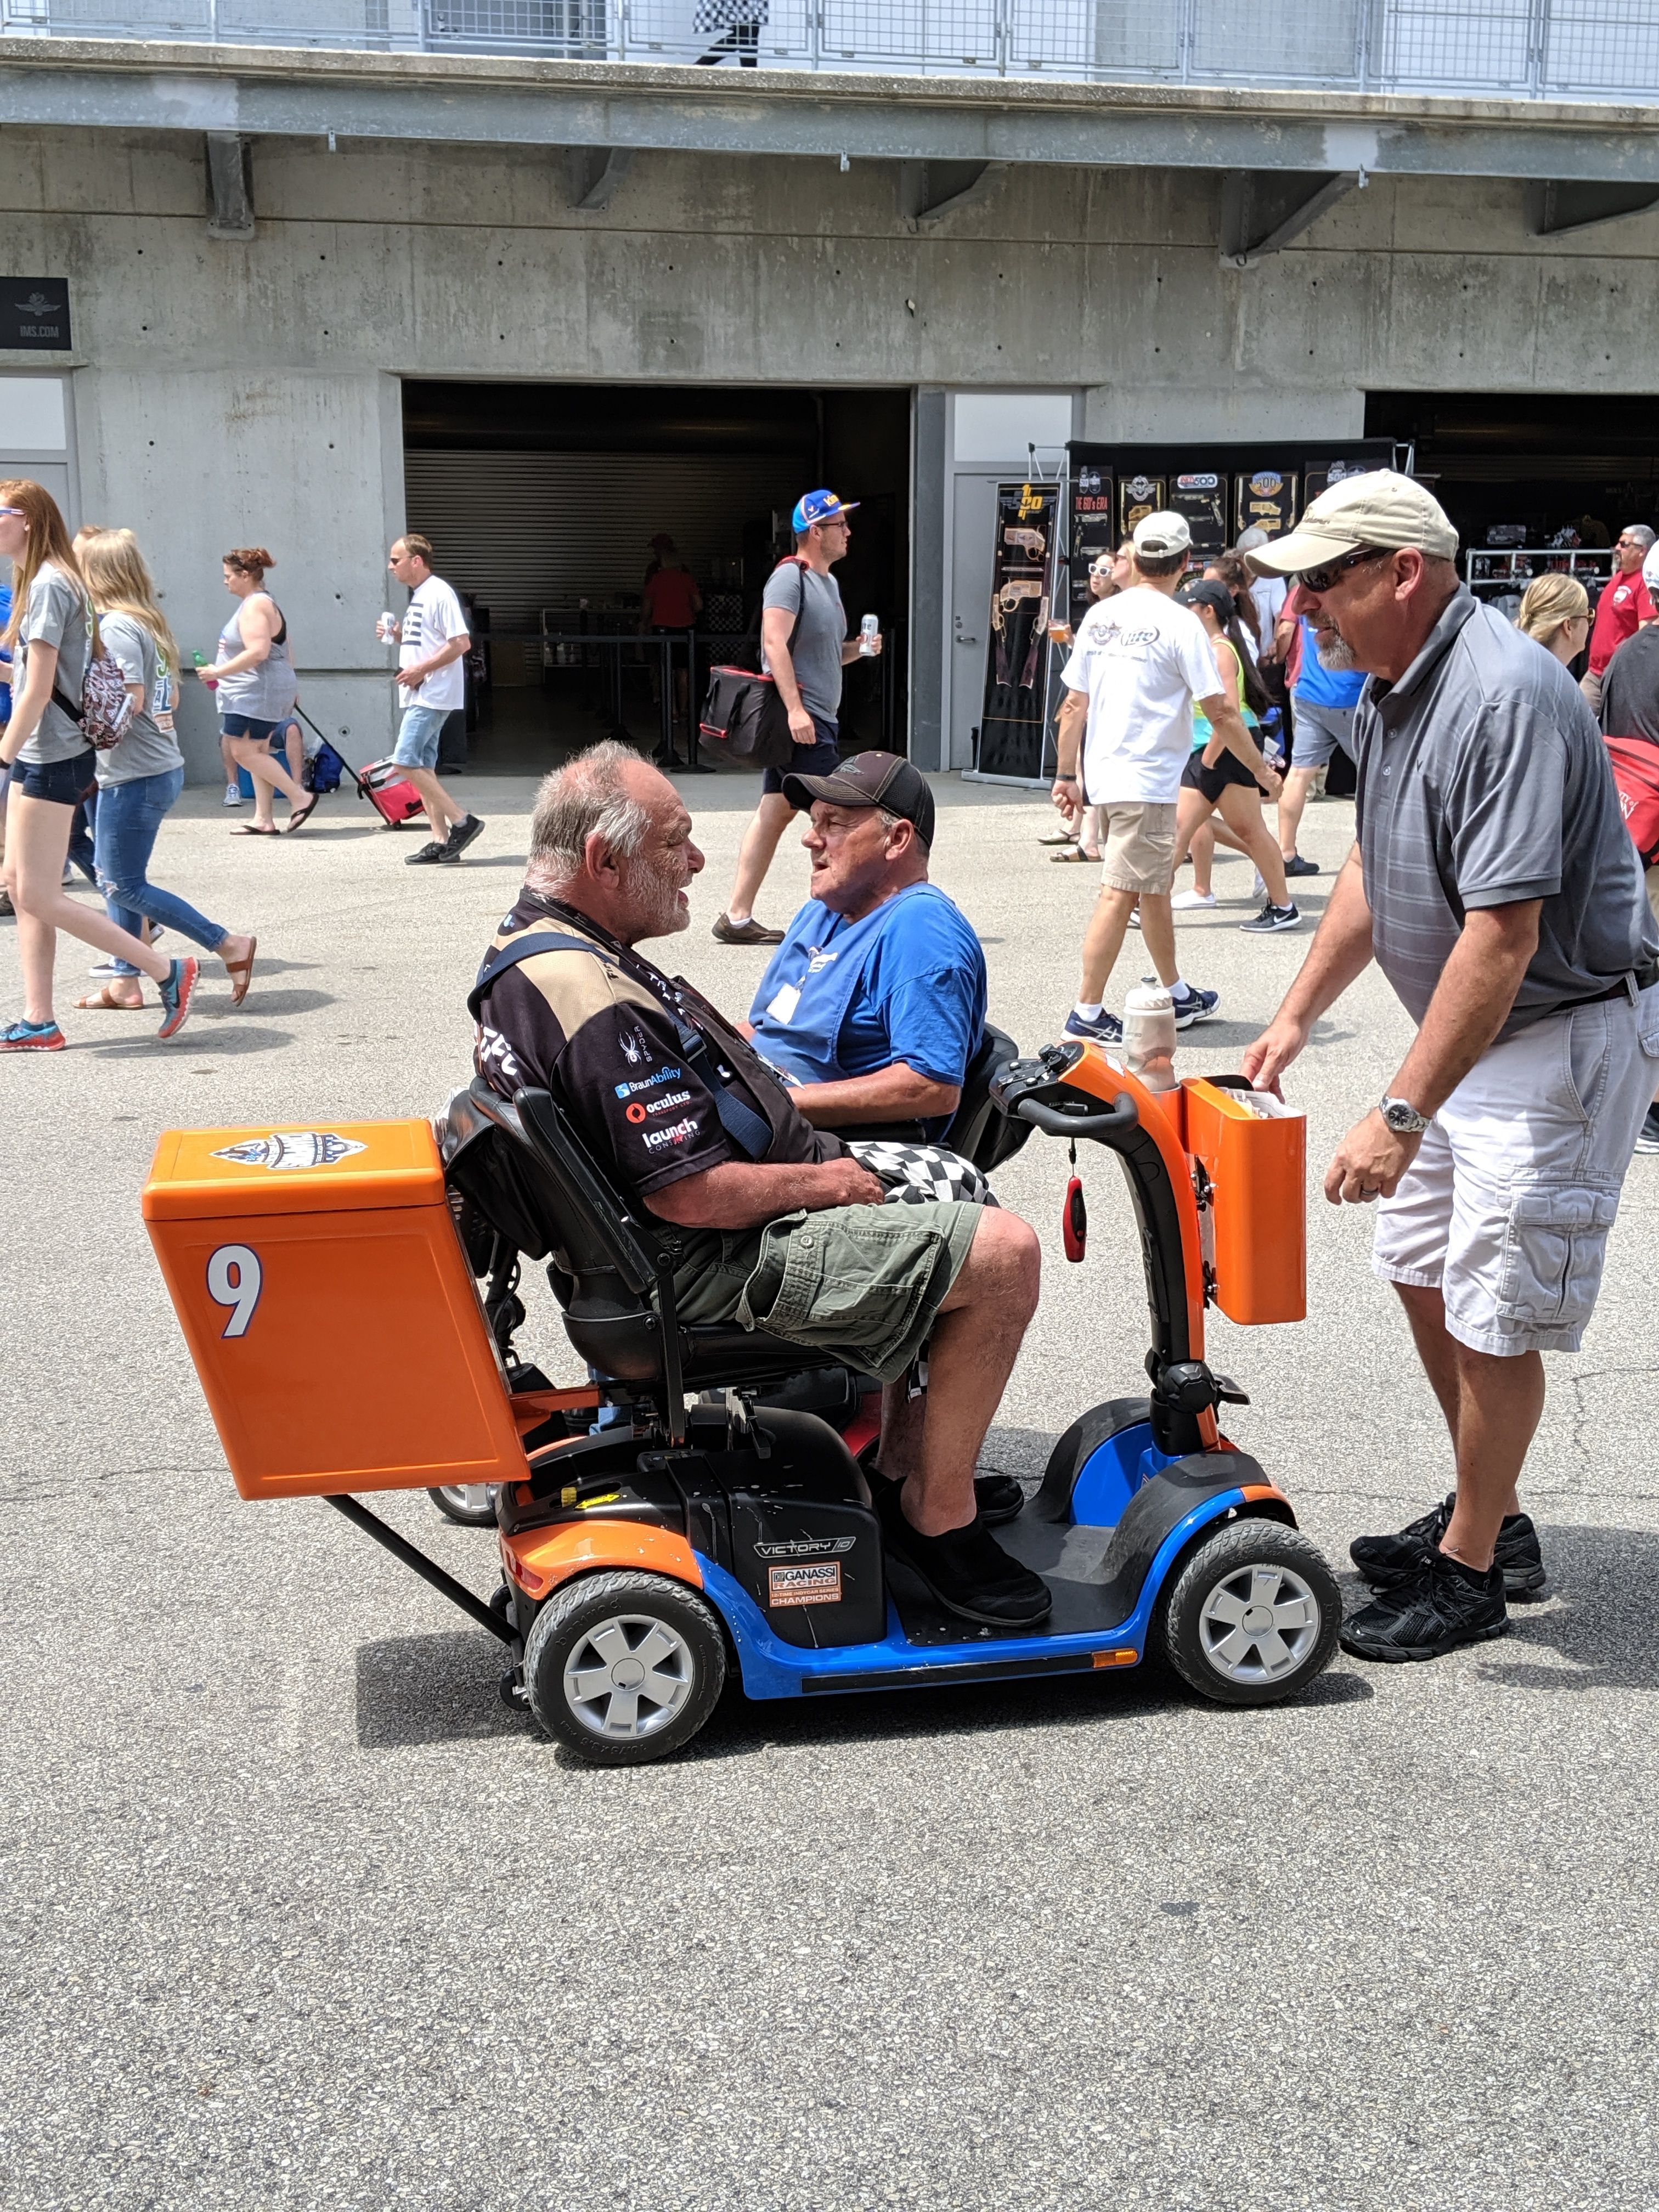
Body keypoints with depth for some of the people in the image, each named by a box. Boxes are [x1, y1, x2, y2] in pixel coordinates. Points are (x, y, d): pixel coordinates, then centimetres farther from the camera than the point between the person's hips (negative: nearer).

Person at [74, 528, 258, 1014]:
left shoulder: (116, 626, -15)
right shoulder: (147, 622, 13)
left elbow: (130, 701, -23)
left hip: (133, 777, -10)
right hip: (162, 768, 10)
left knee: (126, 886, -2)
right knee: (113, 877, 15)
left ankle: (229, 944, -2)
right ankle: (125, 982, 18)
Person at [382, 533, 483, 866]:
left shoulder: (439, 593, -12)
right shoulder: (418, 595, 18)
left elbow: (461, 643, -19)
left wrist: (421, 670, -19)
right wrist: (398, 635, 8)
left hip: (434, 694, -10)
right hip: (419, 695, 10)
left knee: (406, 760, -15)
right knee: (422, 766, 7)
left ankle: (462, 821, -10)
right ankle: (441, 841, 9)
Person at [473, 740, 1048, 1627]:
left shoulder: (525, 944, 6)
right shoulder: (597, 1006, -28)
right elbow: (692, 1193, -29)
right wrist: (822, 1181, -13)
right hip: (722, 1262, -11)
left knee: (945, 1190, 24)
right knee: (1002, 1253, -15)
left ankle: (902, 1460, 26)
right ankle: (938, 1518, -2)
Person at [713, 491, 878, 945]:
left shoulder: (827, 581, 20)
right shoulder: (790, 576, -11)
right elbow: (775, 644, -21)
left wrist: (859, 649, 6)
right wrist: (795, 708, -28)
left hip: (816, 719, 9)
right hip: (800, 718, -9)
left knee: (774, 813, 8)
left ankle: (737, 917, 9)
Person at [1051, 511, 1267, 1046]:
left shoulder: (1100, 617, 7)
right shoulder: (1180, 624, -11)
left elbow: (1074, 705, 9)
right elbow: (1222, 711, -10)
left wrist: (1068, 776, 15)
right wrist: (1262, 770, 1)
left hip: (1104, 775, 7)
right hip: (1148, 781, -7)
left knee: (1156, 884, 18)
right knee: (1120, 893, -6)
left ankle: (1177, 996, 29)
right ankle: (1086, 1014, -5)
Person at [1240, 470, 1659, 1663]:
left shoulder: (1504, 697, -27)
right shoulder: (1393, 691, 5)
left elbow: (1503, 936, -31)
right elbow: (1373, 873, 17)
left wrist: (1401, 1115, -30)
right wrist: (1296, 1017, 12)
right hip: (1467, 1029, 10)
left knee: (1495, 1313, -2)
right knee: (1425, 1271, 17)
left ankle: (1470, 1574, 15)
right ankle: (1491, 1518, 33)